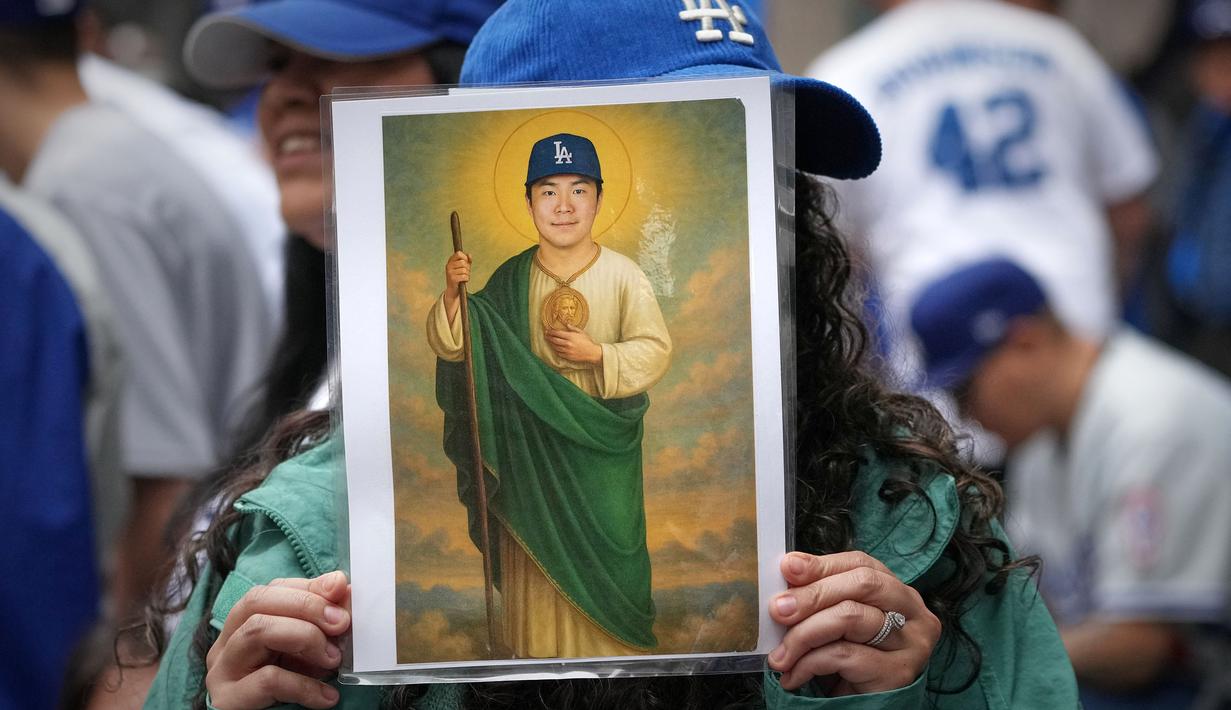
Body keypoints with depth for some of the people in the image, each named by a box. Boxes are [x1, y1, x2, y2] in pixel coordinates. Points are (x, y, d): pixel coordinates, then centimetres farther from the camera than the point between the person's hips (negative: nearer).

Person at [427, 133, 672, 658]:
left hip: (602, 444, -2)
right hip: (531, 444, 2)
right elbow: (450, 345, -1)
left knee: (601, 551, 6)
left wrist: (597, 355, -21)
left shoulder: (622, 275, -8)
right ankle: (536, 651, 23)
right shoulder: (511, 280, -1)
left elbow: (656, 351, -8)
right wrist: (453, 293, -19)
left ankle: (612, 652, 20)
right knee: (536, 554, 10)